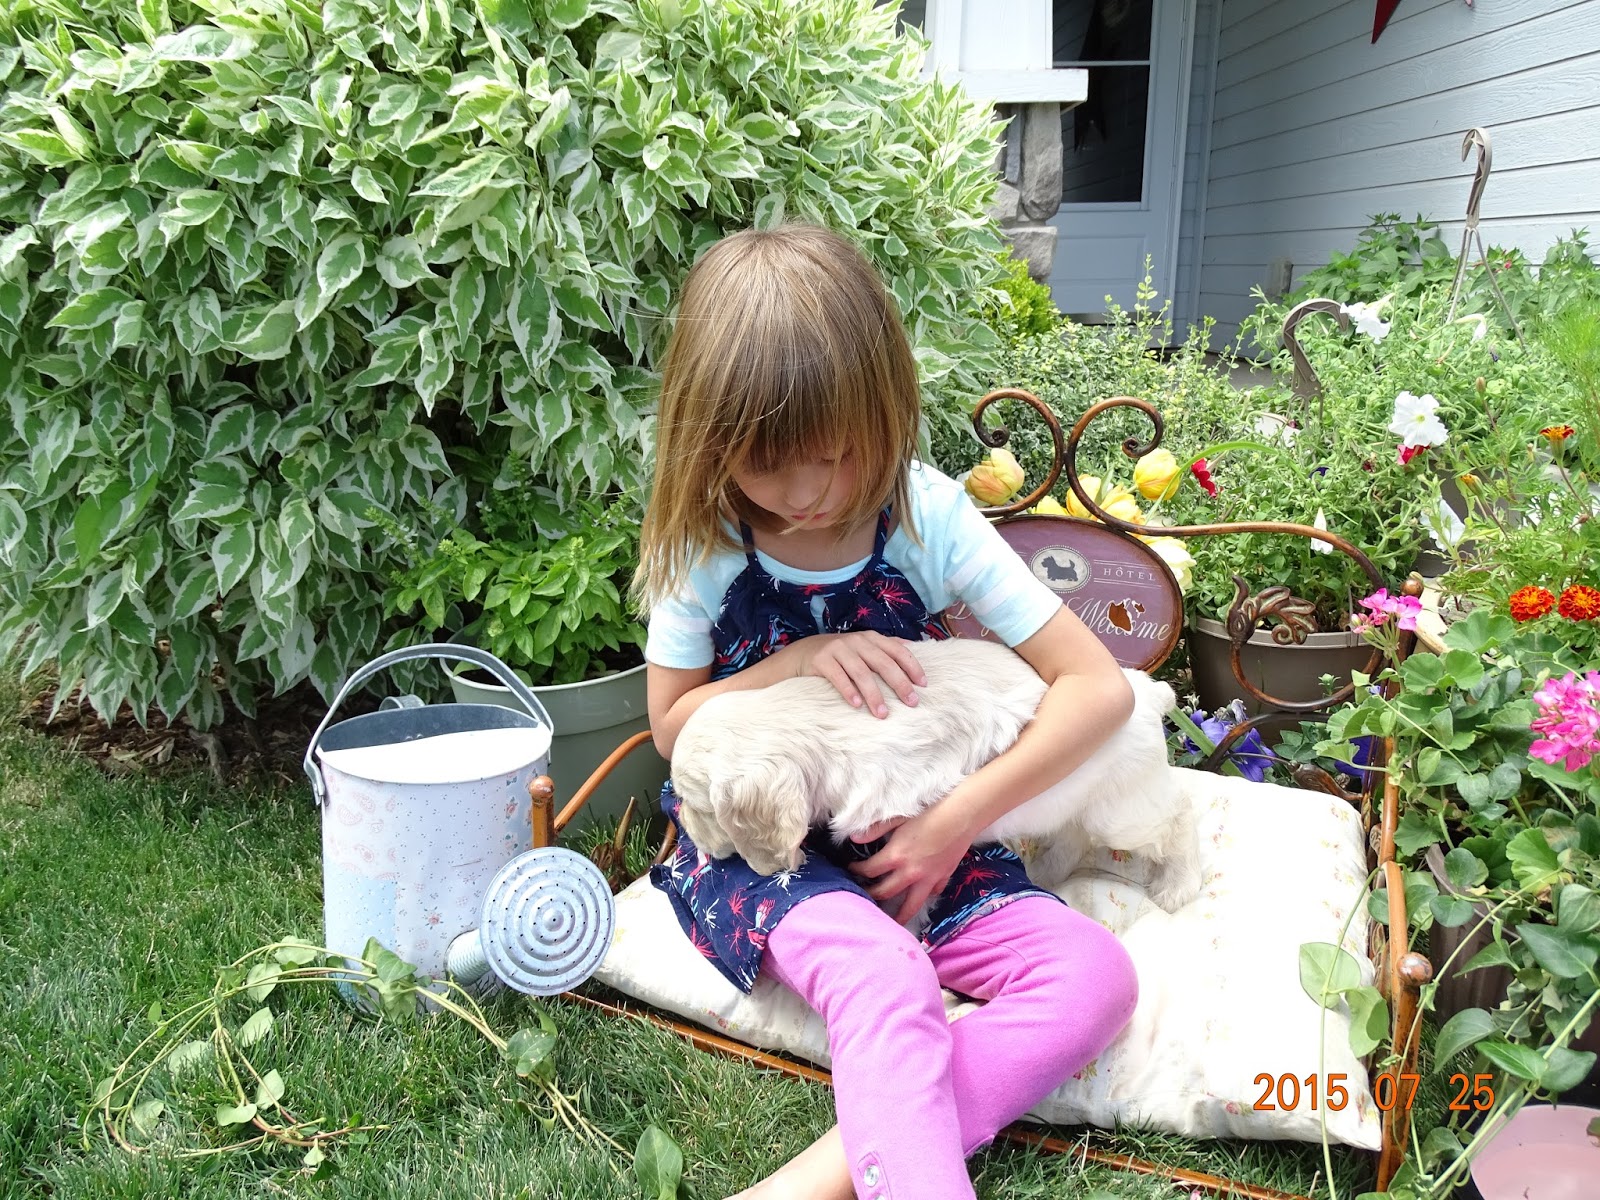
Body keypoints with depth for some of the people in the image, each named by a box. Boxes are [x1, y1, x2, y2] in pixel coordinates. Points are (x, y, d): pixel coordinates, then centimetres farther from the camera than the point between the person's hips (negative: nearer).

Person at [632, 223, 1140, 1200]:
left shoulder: (927, 517, -9)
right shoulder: (702, 542, -9)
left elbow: (1100, 687, -11)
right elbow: (672, 726, 2)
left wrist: (954, 823, -19)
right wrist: (796, 662, -17)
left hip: (906, 833, 3)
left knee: (1097, 976, -22)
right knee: (883, 973, -36)